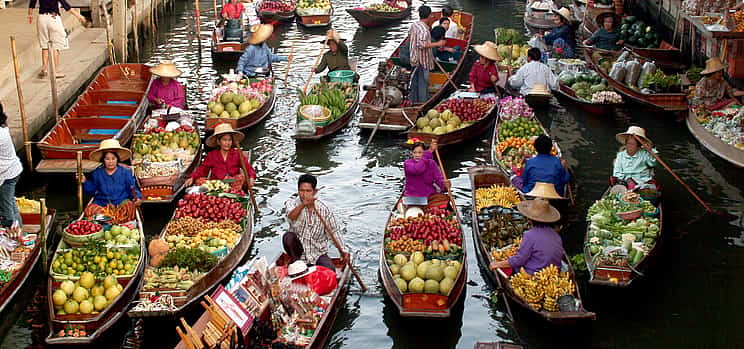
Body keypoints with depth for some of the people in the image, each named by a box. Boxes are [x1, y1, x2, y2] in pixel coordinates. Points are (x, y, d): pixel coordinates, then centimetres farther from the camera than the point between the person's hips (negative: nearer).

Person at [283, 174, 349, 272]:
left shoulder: (324, 208, -1)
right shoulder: (291, 203, -6)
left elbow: (334, 230, 6)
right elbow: (291, 217, -30)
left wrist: (342, 251, -6)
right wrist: (303, 205, -50)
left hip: (318, 253, 1)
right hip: (298, 251, -1)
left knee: (330, 270, -27)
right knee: (288, 236, -30)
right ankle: (295, 261, -10)